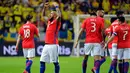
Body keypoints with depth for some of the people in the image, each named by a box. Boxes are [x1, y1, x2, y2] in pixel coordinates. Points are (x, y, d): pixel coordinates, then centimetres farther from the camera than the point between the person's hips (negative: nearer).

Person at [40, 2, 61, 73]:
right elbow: (43, 15, 29)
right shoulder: (49, 21, 17)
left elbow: (59, 15, -24)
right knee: (42, 61, 3)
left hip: (53, 45, -8)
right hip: (46, 45, 8)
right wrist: (45, 7, 14)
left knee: (55, 62, -3)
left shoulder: (57, 22, -4)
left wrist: (56, 7, -13)